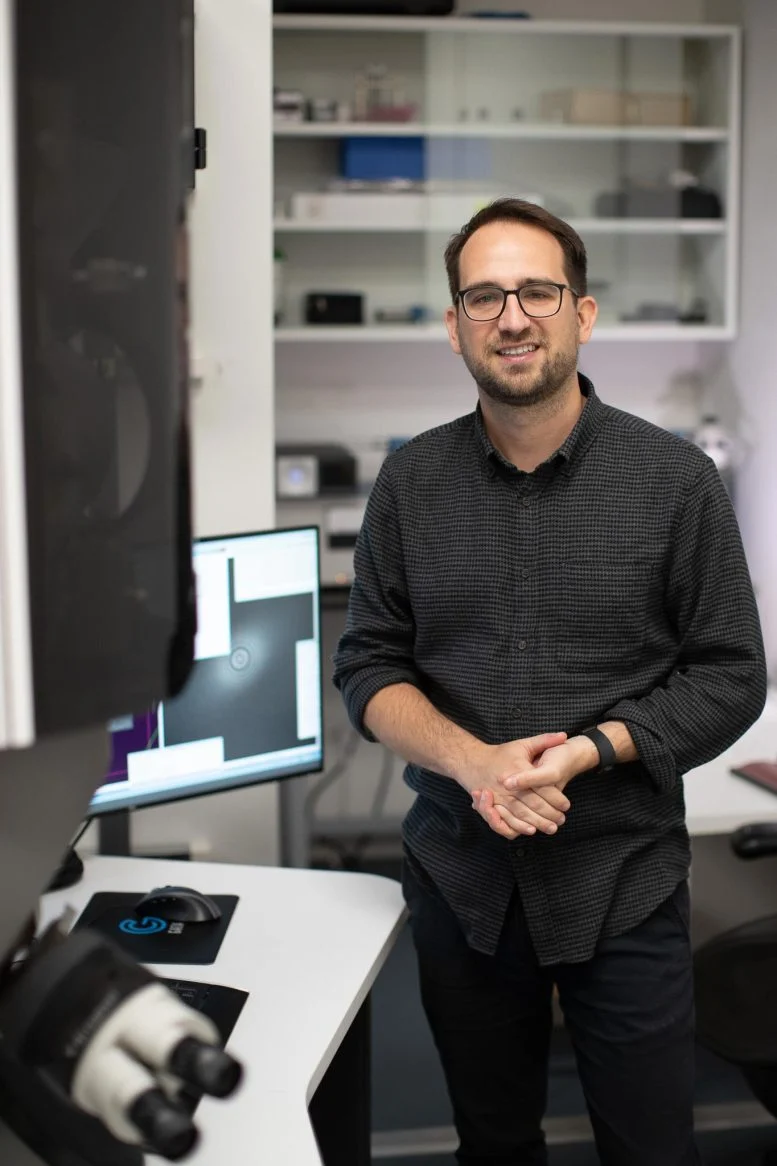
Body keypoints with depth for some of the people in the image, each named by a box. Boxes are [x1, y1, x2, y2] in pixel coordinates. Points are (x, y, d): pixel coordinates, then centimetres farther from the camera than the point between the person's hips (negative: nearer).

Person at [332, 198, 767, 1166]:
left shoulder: (674, 479, -7)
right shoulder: (410, 481, 0)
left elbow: (731, 679, -5)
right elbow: (366, 666, 2)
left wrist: (588, 751, -19)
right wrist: (472, 761, -17)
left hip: (623, 878, -2)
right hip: (460, 872, 2)